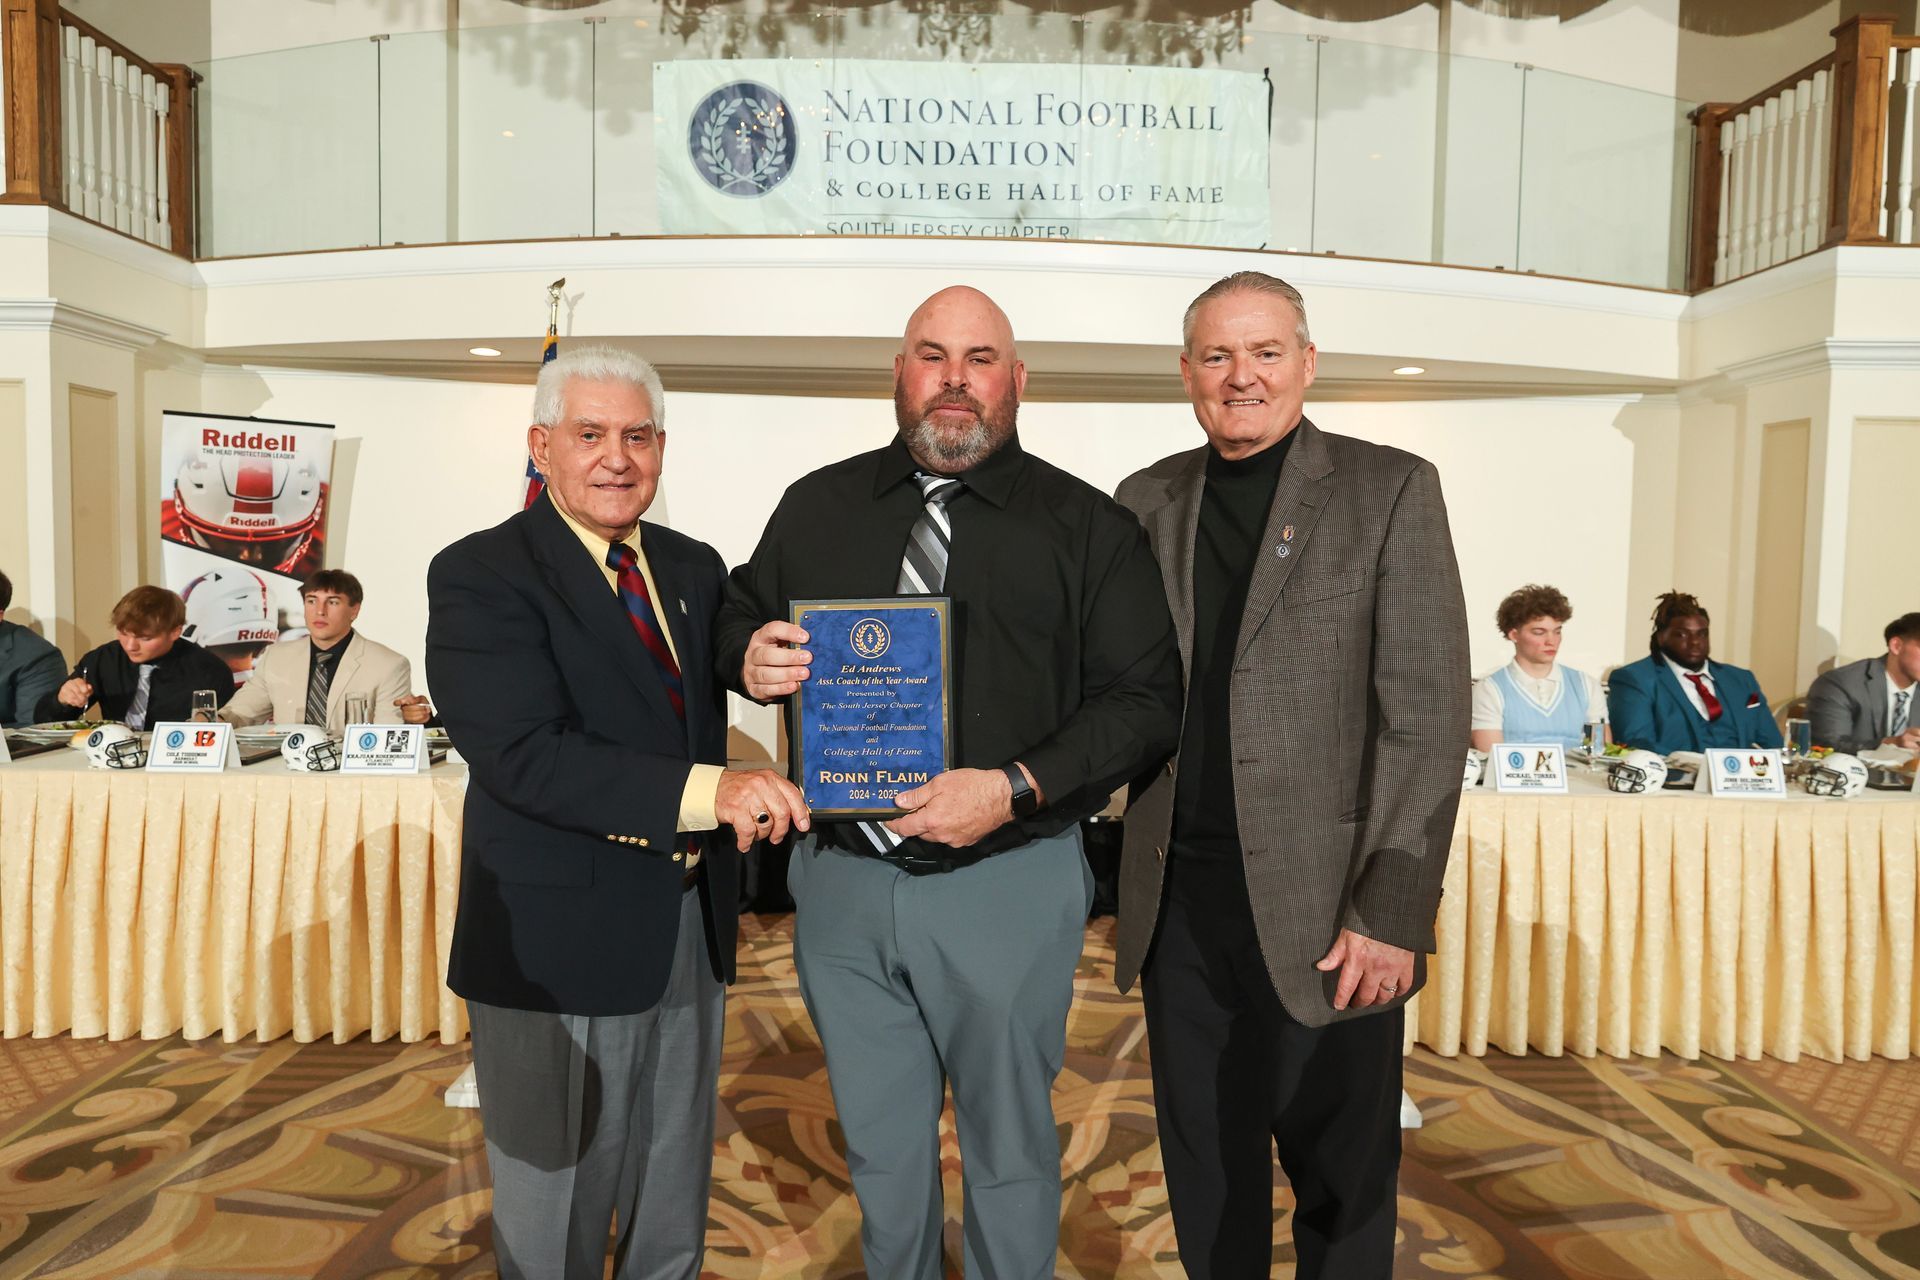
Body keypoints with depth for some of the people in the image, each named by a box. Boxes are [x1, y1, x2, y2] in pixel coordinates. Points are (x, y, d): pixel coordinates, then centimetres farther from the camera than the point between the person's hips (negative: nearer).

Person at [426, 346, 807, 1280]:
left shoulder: (696, 568, 8)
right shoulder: (477, 575, -11)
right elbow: (523, 756, -24)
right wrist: (703, 791, -33)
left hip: (693, 930, 6)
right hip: (561, 945, -5)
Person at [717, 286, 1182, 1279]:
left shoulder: (1087, 525, -3)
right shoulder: (817, 507, 8)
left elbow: (1146, 699, -7)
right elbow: (740, 618, 17)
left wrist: (1015, 789, -20)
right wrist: (750, 657, -8)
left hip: (1009, 884, -3)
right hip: (842, 879, 3)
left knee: (1009, 1148, 15)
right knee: (879, 1144, 20)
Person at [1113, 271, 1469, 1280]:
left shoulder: (1391, 490, -2)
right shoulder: (1147, 500, 9)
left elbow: (1428, 712, -7)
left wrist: (1391, 913, -12)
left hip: (1322, 909, -3)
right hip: (1178, 903, 3)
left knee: (1342, 1190, 13)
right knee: (1205, 1178, 18)